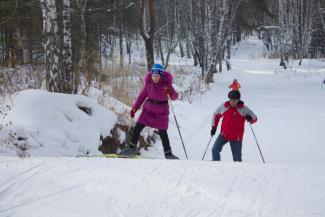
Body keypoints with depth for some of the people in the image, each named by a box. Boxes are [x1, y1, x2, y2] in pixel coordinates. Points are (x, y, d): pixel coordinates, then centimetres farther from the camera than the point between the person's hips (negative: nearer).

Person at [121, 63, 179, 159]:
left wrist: (171, 92, -41)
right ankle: (132, 148, 14)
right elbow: (142, 95, 5)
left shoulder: (166, 83, -16)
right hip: (149, 109, 3)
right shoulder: (149, 82, -7)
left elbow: (175, 97, -18)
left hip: (161, 111, -3)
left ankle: (168, 153, 15)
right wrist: (134, 108, 5)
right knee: (138, 127, -1)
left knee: (163, 133, 0)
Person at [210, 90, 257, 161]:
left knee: (237, 158, 3)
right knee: (215, 150, -8)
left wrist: (250, 118, -31)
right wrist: (214, 127, 9)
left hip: (236, 137, -2)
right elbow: (216, 115, 13)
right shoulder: (223, 106, -4)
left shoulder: (243, 109, -10)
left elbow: (254, 118, -7)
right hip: (224, 134, 2)